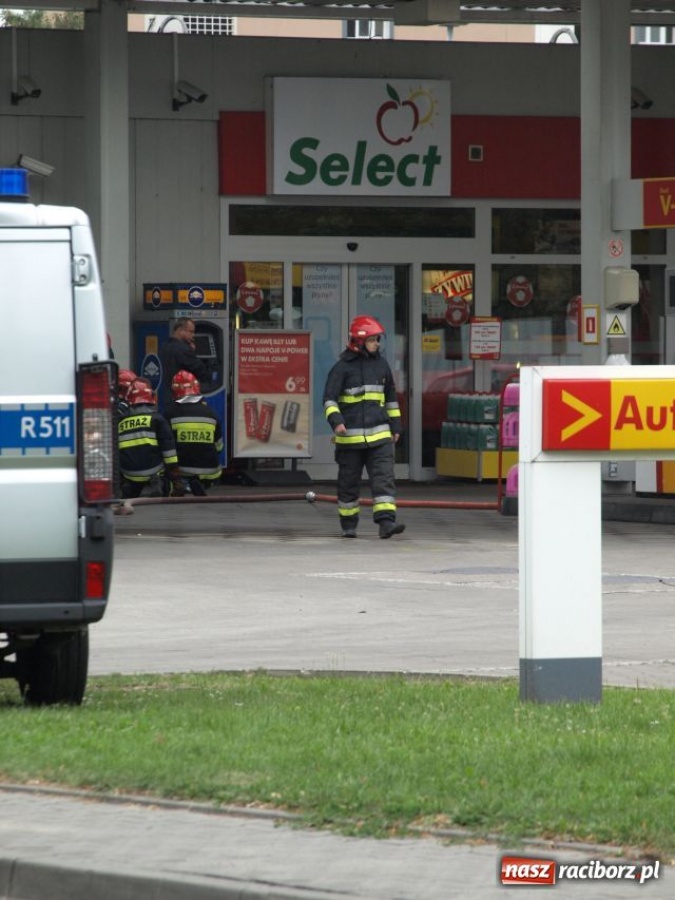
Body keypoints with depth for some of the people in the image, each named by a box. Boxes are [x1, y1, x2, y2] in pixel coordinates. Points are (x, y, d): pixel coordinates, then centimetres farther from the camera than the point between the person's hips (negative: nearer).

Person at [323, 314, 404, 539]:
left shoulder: (381, 364, 11)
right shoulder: (343, 367, -4)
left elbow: (390, 397, 21)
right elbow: (329, 398, -9)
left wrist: (395, 426, 21)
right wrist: (336, 421, -25)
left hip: (379, 434, 3)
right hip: (350, 436, -3)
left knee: (384, 478, -11)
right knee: (348, 481, 7)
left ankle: (386, 521, -18)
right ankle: (348, 525, 20)